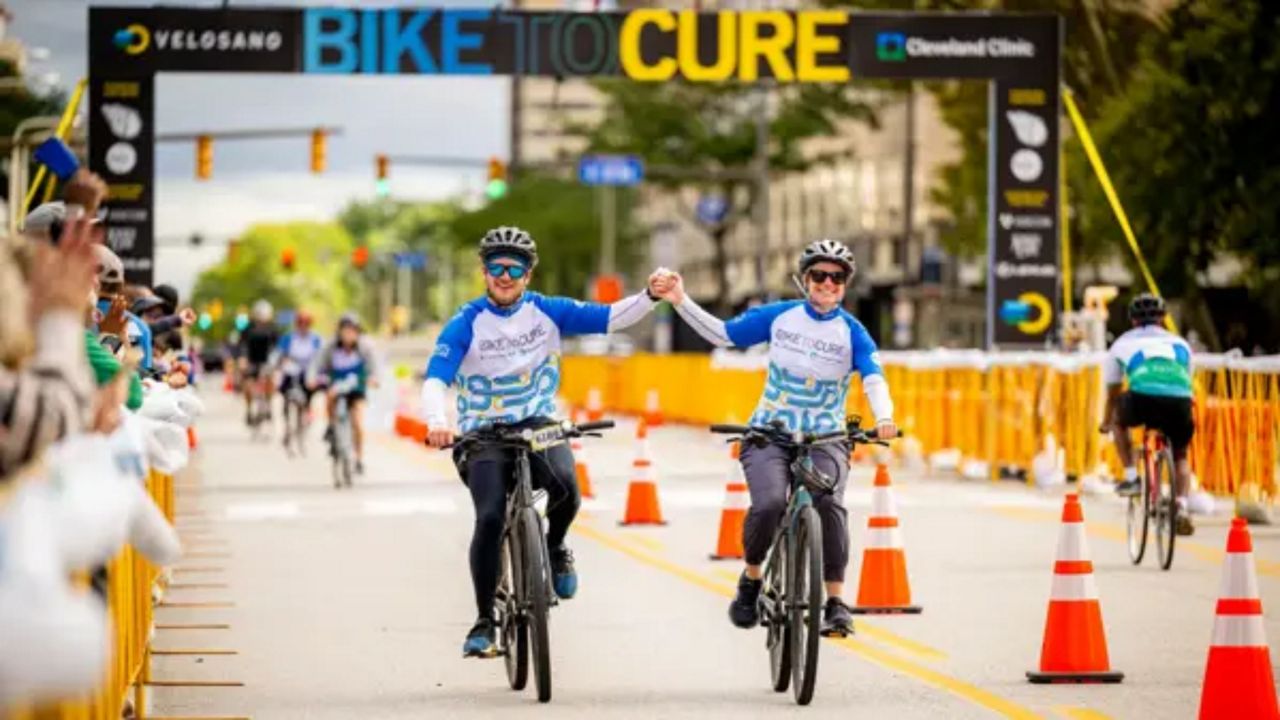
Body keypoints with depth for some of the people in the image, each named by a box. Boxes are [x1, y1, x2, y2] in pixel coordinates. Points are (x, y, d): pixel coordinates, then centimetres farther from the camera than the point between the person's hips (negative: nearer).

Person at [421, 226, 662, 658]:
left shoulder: (547, 312, -1)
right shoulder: (466, 324, -7)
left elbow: (610, 318, -7)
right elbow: (436, 380, -18)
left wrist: (652, 297, -25)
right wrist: (437, 423, -38)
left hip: (538, 424, 1)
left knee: (564, 484, -30)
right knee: (490, 517, -22)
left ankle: (555, 549, 3)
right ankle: (484, 623, -8)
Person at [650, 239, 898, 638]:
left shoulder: (852, 332, -2)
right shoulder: (778, 317, 2)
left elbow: (873, 377, -16)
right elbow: (722, 334, 8)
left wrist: (883, 417, -36)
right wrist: (680, 301, -2)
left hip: (825, 440, 0)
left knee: (829, 504, -29)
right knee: (769, 504, -27)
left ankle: (836, 602, -19)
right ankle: (751, 579, 2)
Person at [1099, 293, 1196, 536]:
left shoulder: (1123, 343, 29)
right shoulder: (1180, 344, 32)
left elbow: (1113, 392, 39)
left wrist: (1106, 423, 57)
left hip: (1143, 399, -2)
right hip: (1179, 403, 2)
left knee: (1119, 419, 34)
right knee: (1180, 456, 27)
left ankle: (1131, 477, 23)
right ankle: (1182, 509, 6)